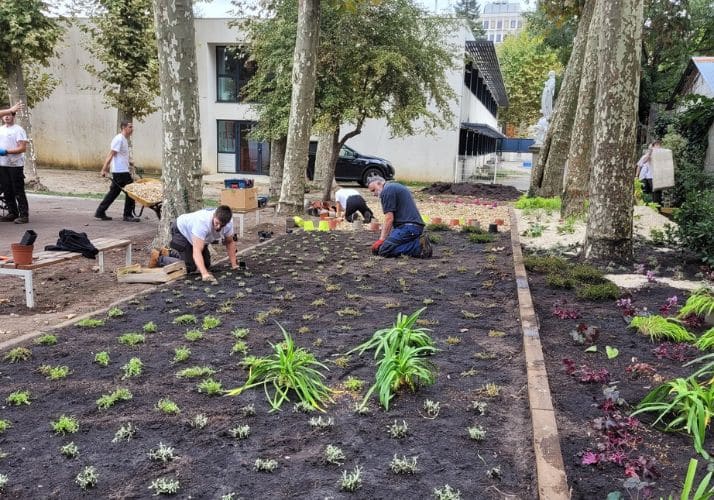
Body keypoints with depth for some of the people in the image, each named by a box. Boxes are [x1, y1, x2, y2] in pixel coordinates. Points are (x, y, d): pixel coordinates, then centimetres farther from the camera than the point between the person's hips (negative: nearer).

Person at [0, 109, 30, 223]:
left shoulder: (18, 129, -7)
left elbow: (23, 148, -14)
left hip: (15, 165, -7)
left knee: (19, 191, -6)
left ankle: (24, 215, -3)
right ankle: (12, 213, 19)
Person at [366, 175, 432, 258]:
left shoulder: (386, 191, -7)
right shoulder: (395, 187, 25)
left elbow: (389, 219, -12)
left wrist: (381, 239, -6)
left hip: (407, 226, -10)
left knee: (383, 250, -13)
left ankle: (418, 246, -19)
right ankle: (418, 241, 3)